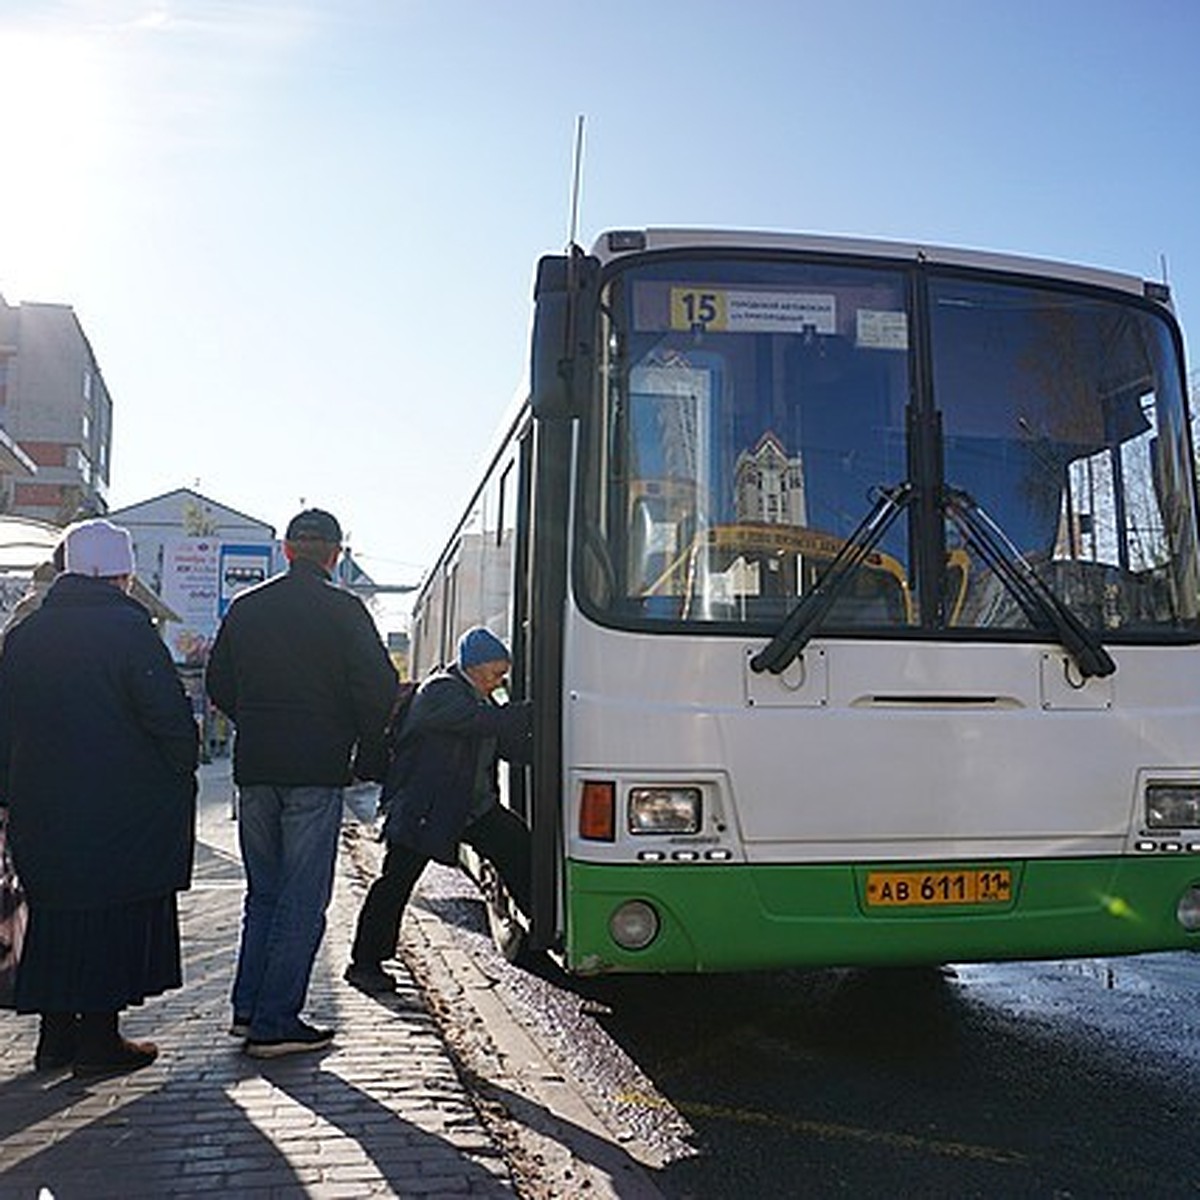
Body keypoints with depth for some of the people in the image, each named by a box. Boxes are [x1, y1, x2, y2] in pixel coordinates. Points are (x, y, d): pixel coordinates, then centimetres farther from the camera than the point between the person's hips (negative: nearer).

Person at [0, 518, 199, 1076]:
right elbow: (169, 713, -16)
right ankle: (98, 1039, 10)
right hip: (120, 810, -6)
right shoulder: (128, 627, -12)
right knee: (113, 919, 4)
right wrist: (183, 768, -2)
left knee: (56, 914, 15)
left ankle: (56, 1035, 23)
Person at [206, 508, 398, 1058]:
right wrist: (362, 737, 6)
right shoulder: (344, 611, -7)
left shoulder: (244, 608, 8)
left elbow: (218, 684, 13)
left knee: (263, 890, 18)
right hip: (316, 770, -5)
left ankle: (247, 1008, 21)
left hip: (254, 770, 5)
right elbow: (378, 688, -11)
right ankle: (274, 1023, 4)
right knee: (303, 898, 2)